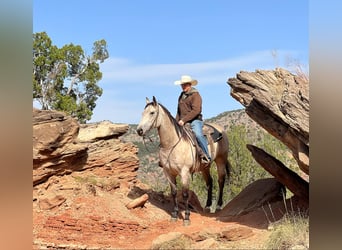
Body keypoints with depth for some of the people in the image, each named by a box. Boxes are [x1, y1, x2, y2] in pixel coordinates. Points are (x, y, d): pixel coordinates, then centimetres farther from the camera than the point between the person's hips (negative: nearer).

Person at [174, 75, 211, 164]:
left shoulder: (195, 95, -5)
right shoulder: (181, 96, 20)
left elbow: (196, 110, -17)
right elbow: (179, 111, 26)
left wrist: (184, 120, -22)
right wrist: (177, 121, 9)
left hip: (195, 120, -8)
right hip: (182, 122, 8)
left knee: (198, 134, -33)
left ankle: (206, 156, -31)